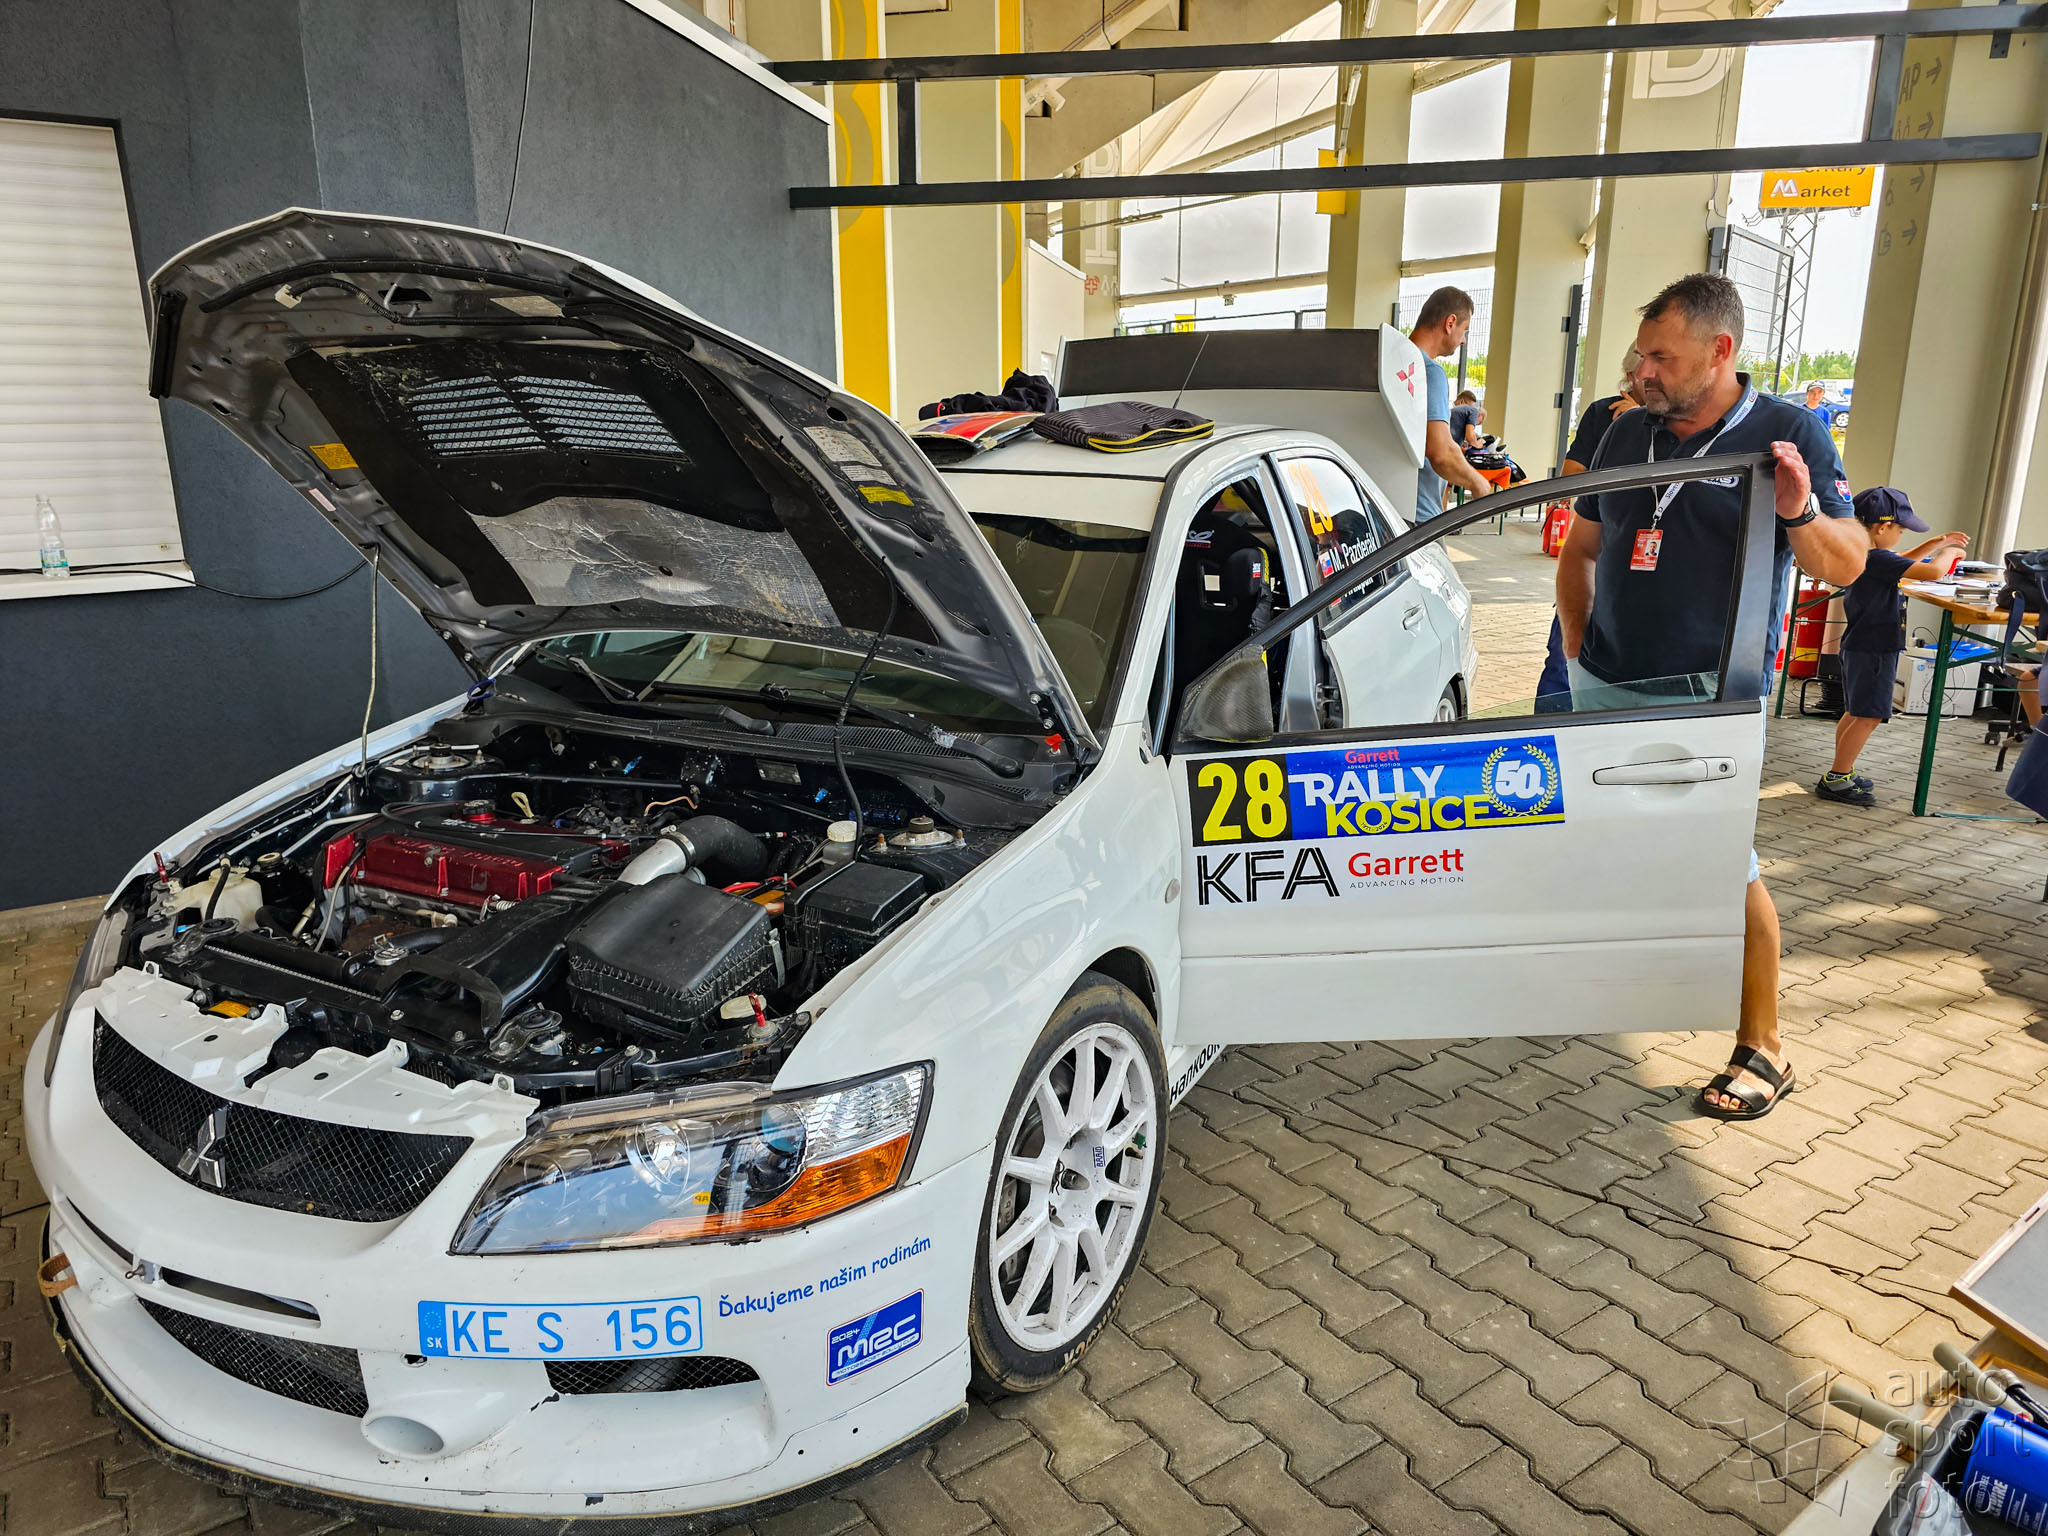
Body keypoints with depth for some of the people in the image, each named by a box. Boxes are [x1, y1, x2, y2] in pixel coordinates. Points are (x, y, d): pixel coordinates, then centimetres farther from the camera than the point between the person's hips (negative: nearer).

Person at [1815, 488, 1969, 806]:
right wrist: (1951, 552, -6)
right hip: (1874, 649, -10)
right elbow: (1932, 571, -25)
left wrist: (1938, 543, 21)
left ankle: (1840, 775, 23)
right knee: (1868, 716, -8)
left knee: (1855, 713, 16)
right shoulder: (1877, 559, -21)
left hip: (1860, 647, 10)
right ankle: (1836, 781, -7)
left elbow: (1902, 562, 29)